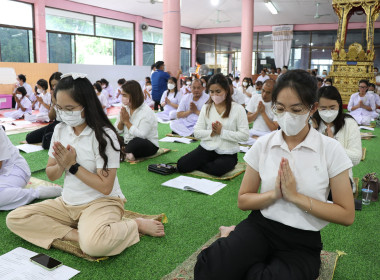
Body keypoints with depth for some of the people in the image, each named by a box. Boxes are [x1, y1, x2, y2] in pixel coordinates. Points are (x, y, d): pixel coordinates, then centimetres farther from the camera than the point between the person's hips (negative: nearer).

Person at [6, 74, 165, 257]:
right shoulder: (60, 130, 3)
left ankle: (137, 225, -11)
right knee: (14, 219, -8)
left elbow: (105, 187, -19)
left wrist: (73, 165, -18)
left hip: (101, 202, -7)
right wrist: (62, 166, -14)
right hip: (68, 202, 8)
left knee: (93, 245, -37)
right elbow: (50, 175, 9)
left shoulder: (104, 135, -17)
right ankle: (76, 234, -15)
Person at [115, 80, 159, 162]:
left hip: (149, 145, -6)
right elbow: (117, 131, 5)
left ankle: (126, 154, -11)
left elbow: (141, 136, -28)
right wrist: (121, 121, -15)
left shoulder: (147, 112, -18)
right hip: (129, 142, 6)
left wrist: (127, 121, -20)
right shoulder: (124, 108, 3)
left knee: (136, 142, -38)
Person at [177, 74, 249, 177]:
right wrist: (211, 133, -14)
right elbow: (197, 132, 4)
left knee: (217, 170, -35)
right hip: (206, 148, 3)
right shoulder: (206, 108, 8)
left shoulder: (238, 109, -4)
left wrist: (222, 132, -15)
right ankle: (211, 164, 6)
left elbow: (244, 135, -10)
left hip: (227, 153, -3)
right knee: (182, 165, -18)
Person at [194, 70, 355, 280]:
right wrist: (274, 194, -13)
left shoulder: (331, 149, -6)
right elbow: (243, 201, 6)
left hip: (302, 241, 0)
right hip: (260, 226, 1)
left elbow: (347, 215, -5)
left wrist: (295, 196, -15)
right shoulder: (263, 144, 1)